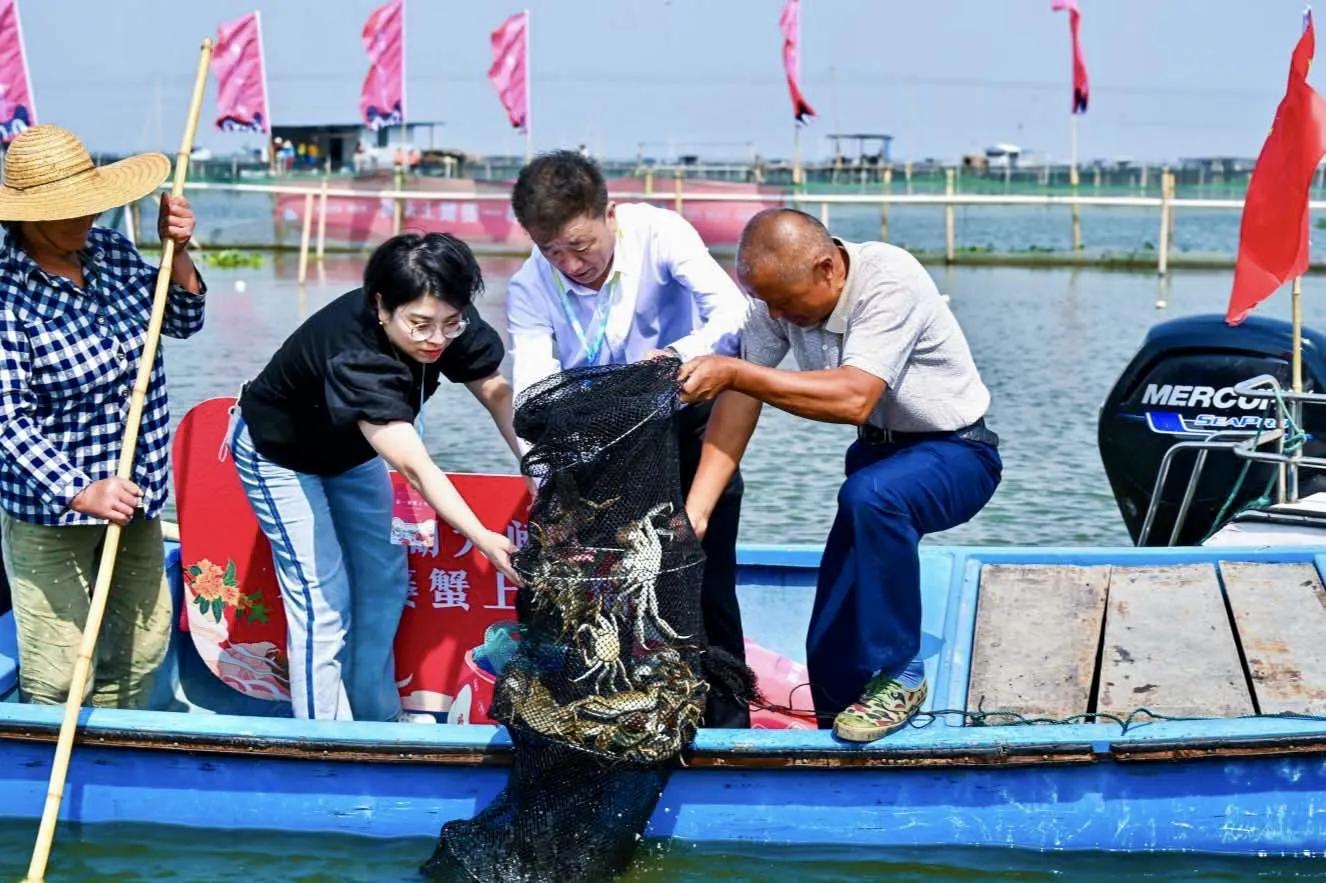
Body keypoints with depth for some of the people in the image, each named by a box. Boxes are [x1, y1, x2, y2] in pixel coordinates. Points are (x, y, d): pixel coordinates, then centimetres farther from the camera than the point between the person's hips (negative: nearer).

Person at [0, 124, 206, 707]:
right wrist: (80, 492, -31)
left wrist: (176, 251, -6)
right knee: (58, 669, -5)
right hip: (49, 505, -7)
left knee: (143, 642, 15)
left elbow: (183, 321, 12)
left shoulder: (110, 250, 0)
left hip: (134, 489, 7)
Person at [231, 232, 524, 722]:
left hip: (351, 446, 7)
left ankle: (379, 720, 27)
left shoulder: (450, 323, -26)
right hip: (280, 453, -7)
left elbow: (496, 391, -17)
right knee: (322, 600, -11)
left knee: (385, 581, 11)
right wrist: (484, 540, -57)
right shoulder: (353, 356, -45)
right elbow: (414, 467, -50)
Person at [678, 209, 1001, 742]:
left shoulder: (888, 281, -29)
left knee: (870, 495, -37)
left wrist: (734, 372, -39)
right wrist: (694, 512, -21)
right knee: (832, 644, -2)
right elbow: (739, 406, -12)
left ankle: (898, 677, -23)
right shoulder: (782, 290, -11)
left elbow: (853, 399, -39)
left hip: (956, 453, -7)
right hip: (880, 453, 7)